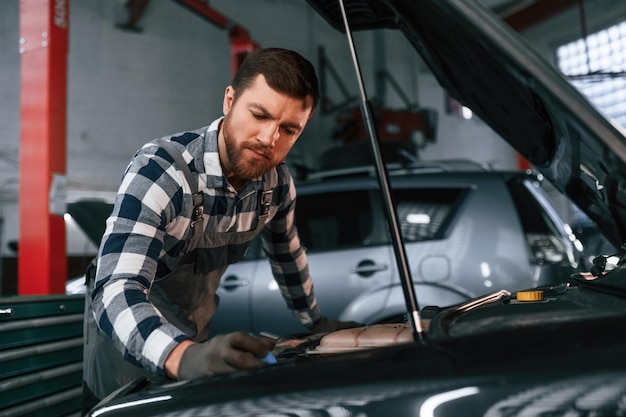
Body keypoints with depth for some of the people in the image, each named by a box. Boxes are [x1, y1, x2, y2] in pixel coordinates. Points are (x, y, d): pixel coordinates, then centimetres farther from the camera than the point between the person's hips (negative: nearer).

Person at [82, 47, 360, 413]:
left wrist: (316, 321, 18)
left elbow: (287, 253, 8)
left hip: (195, 336, 5)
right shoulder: (158, 171, -32)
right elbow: (117, 291, -42)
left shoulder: (278, 183, -12)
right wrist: (181, 356, -59)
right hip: (126, 339, -5)